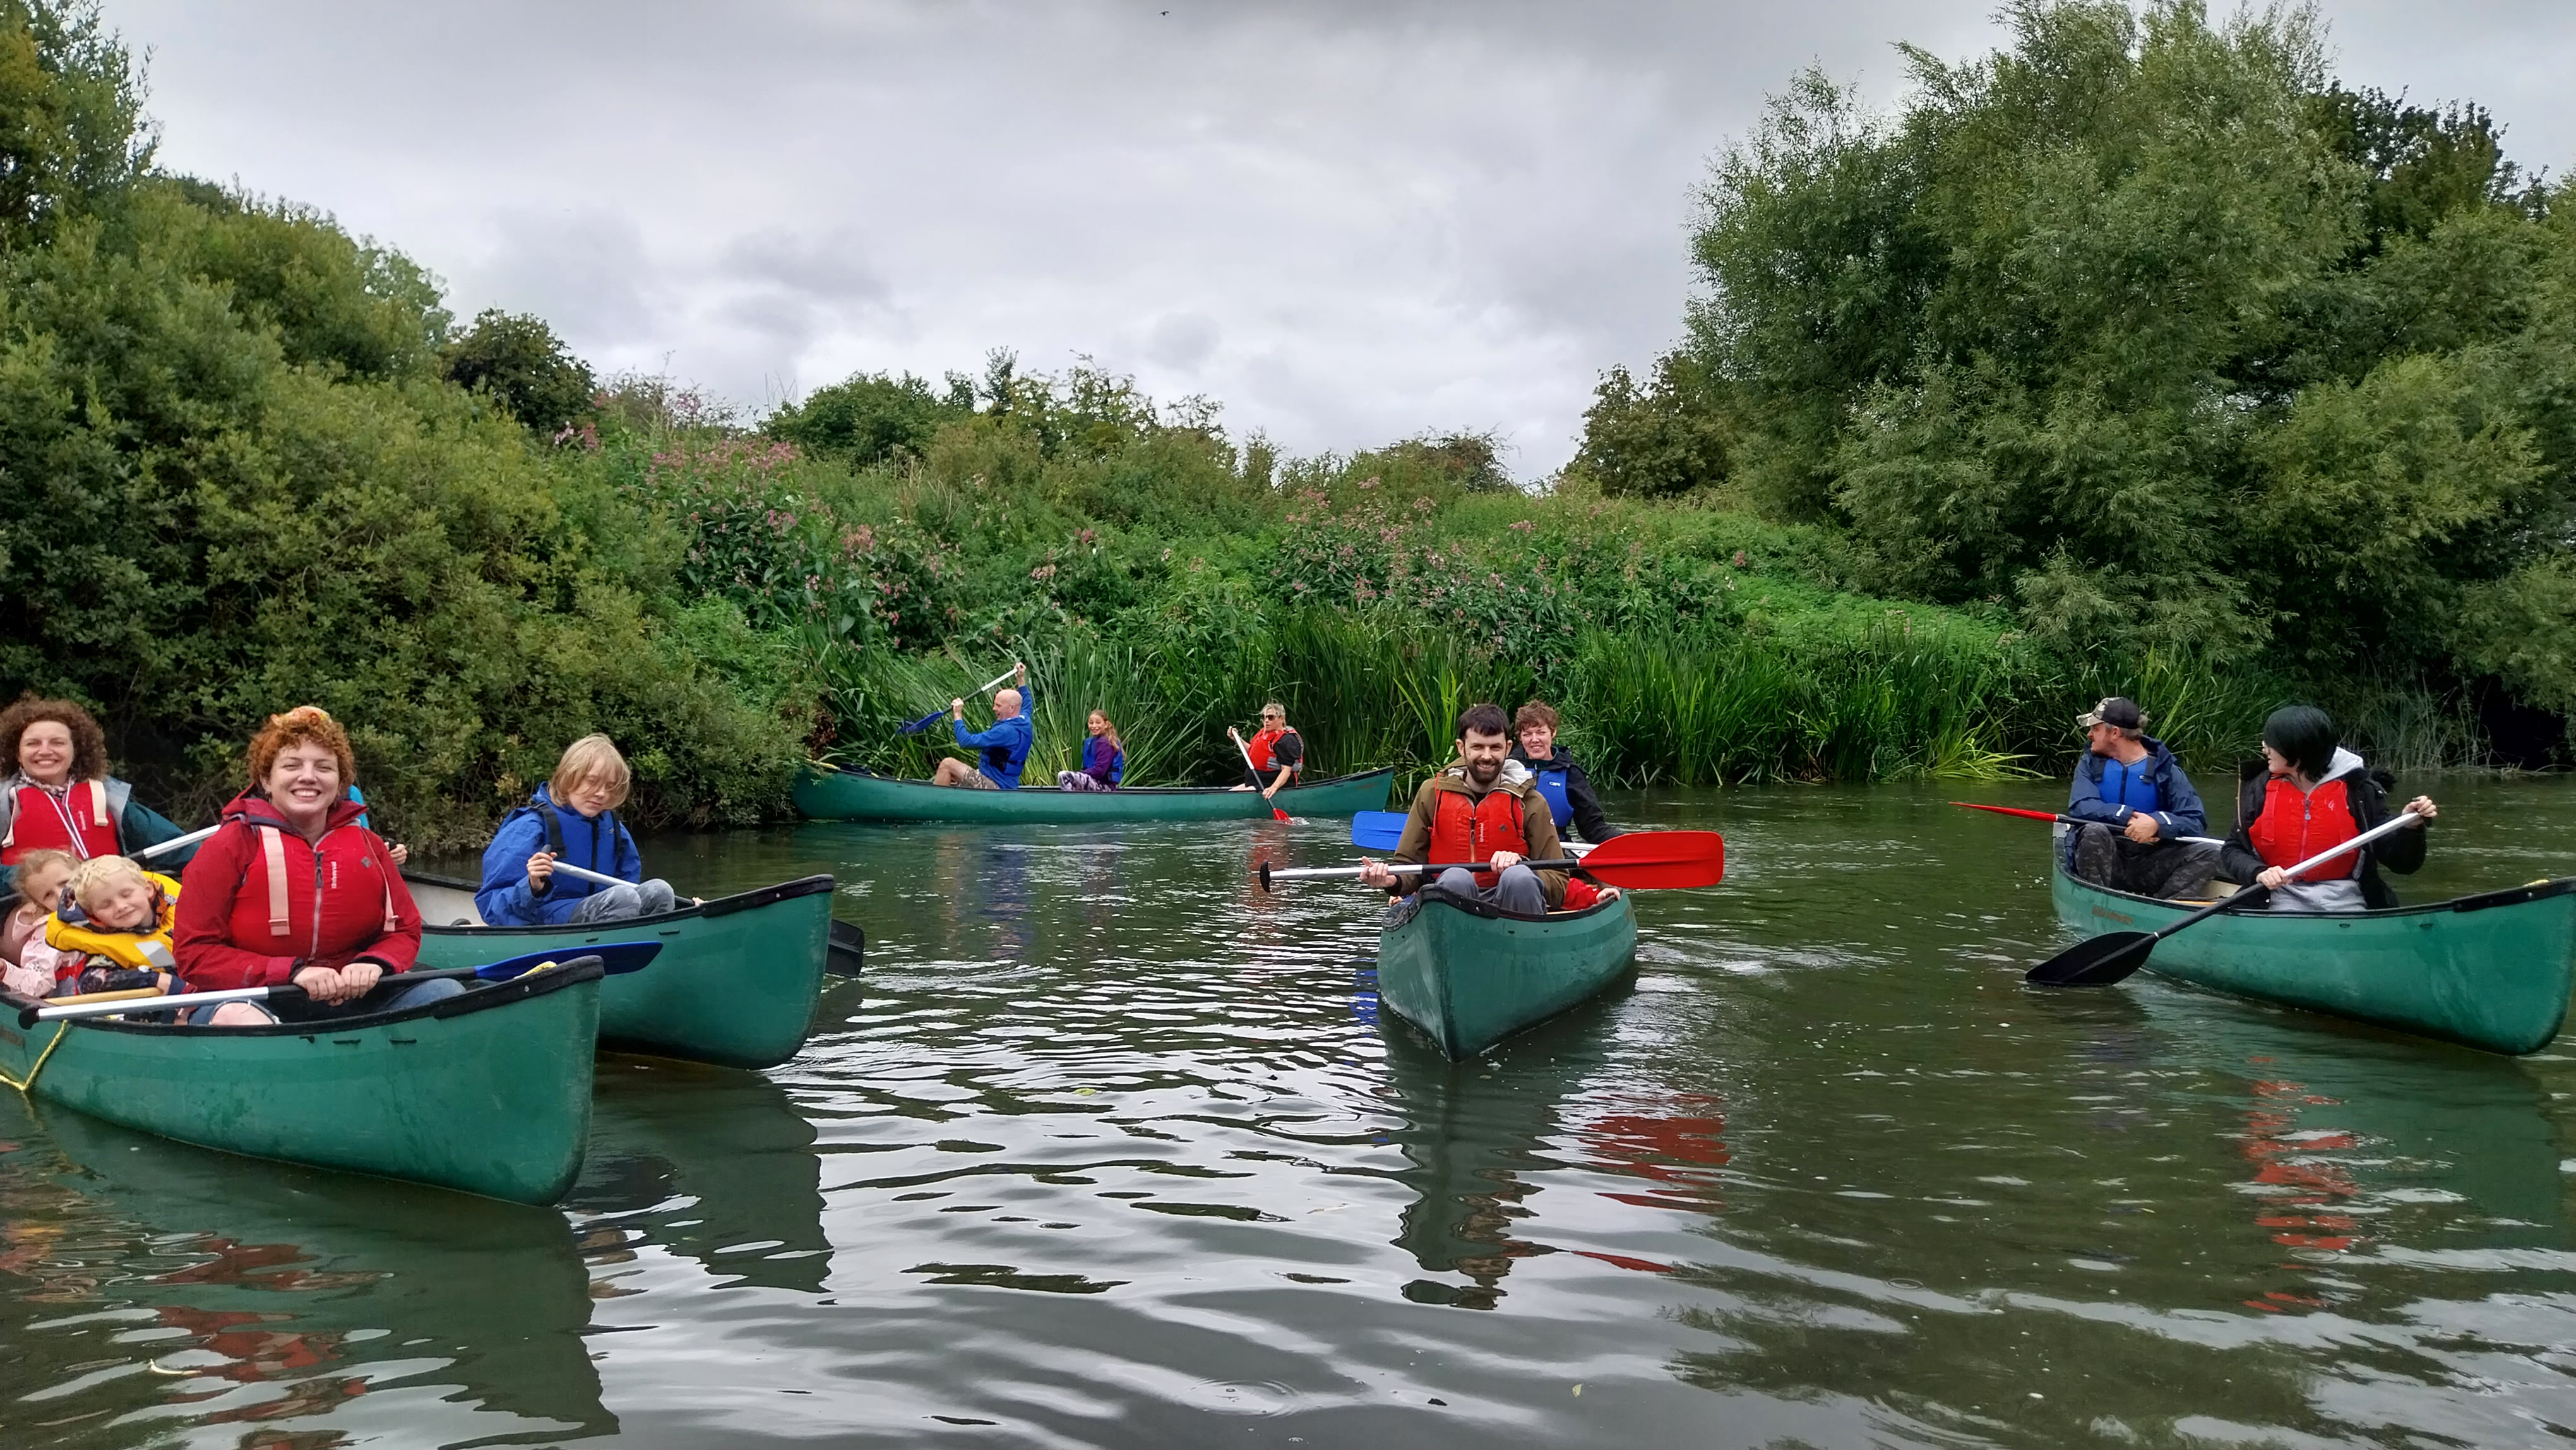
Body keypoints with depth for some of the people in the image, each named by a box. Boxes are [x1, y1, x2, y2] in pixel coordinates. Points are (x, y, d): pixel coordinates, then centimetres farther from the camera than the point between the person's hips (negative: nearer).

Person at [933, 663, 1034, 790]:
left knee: (947, 764, -12)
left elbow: (967, 741, -27)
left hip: (996, 788, -11)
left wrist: (958, 715, -16)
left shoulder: (1005, 731, -24)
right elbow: (1026, 703, 33)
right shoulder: (1025, 722, 6)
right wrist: (1022, 680, 40)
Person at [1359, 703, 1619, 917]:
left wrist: (1519, 867, -18)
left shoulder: (1530, 803, 6)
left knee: (1519, 877, -32)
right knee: (1455, 878, -32)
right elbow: (1408, 864, 8)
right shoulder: (1432, 793, 9)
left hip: (1512, 906, 0)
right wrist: (1392, 880, -16)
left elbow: (1558, 882, 2)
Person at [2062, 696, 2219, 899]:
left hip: (2148, 866, 1)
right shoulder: (2091, 763, 5)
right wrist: (2128, 818, -25)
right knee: (2094, 831, -31)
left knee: (2208, 853, -19)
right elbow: (2080, 807, -13)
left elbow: (2196, 821, -8)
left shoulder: (2164, 769, 1)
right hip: (2103, 863, -1)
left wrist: (2158, 823, -27)